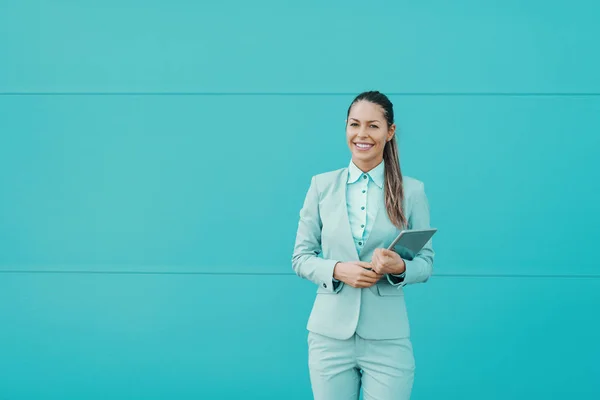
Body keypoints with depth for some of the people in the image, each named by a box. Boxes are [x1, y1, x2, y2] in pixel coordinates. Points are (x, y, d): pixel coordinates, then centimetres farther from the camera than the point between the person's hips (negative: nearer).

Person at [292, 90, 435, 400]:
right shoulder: (322, 185, 3)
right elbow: (301, 258, 5)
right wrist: (337, 270, -14)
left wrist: (400, 267, -17)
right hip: (330, 335, 1)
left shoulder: (412, 191, 2)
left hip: (388, 339, -1)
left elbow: (426, 262, 5)